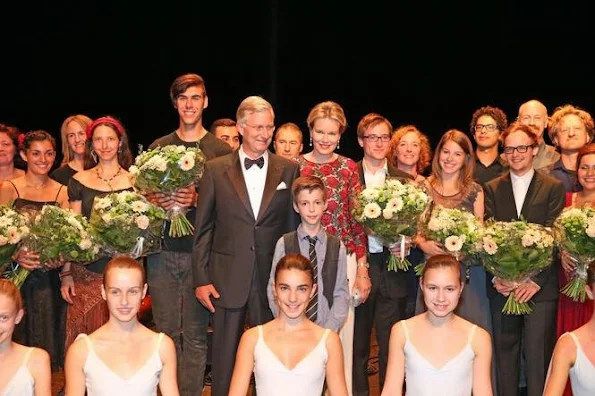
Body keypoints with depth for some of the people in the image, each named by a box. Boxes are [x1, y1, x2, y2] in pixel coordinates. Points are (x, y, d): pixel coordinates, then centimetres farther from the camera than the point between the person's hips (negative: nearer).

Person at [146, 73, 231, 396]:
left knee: (195, 335, 0)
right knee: (167, 332, 6)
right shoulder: (158, 147, 11)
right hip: (163, 250, 2)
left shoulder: (221, 151, 3)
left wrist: (197, 200, -16)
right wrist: (157, 201, -6)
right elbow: (143, 196, 15)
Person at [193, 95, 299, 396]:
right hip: (228, 279, -1)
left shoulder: (288, 170, 4)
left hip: (273, 279, 1)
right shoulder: (215, 169, 2)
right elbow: (203, 228, 2)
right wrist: (201, 279, -2)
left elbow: (293, 226, 6)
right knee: (224, 359, 7)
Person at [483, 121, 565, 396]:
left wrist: (536, 281, -12)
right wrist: (496, 277, -12)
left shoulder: (553, 188, 4)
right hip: (502, 287, 2)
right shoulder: (492, 189, 10)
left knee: (538, 357, -2)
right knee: (505, 353, 8)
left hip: (541, 288, -2)